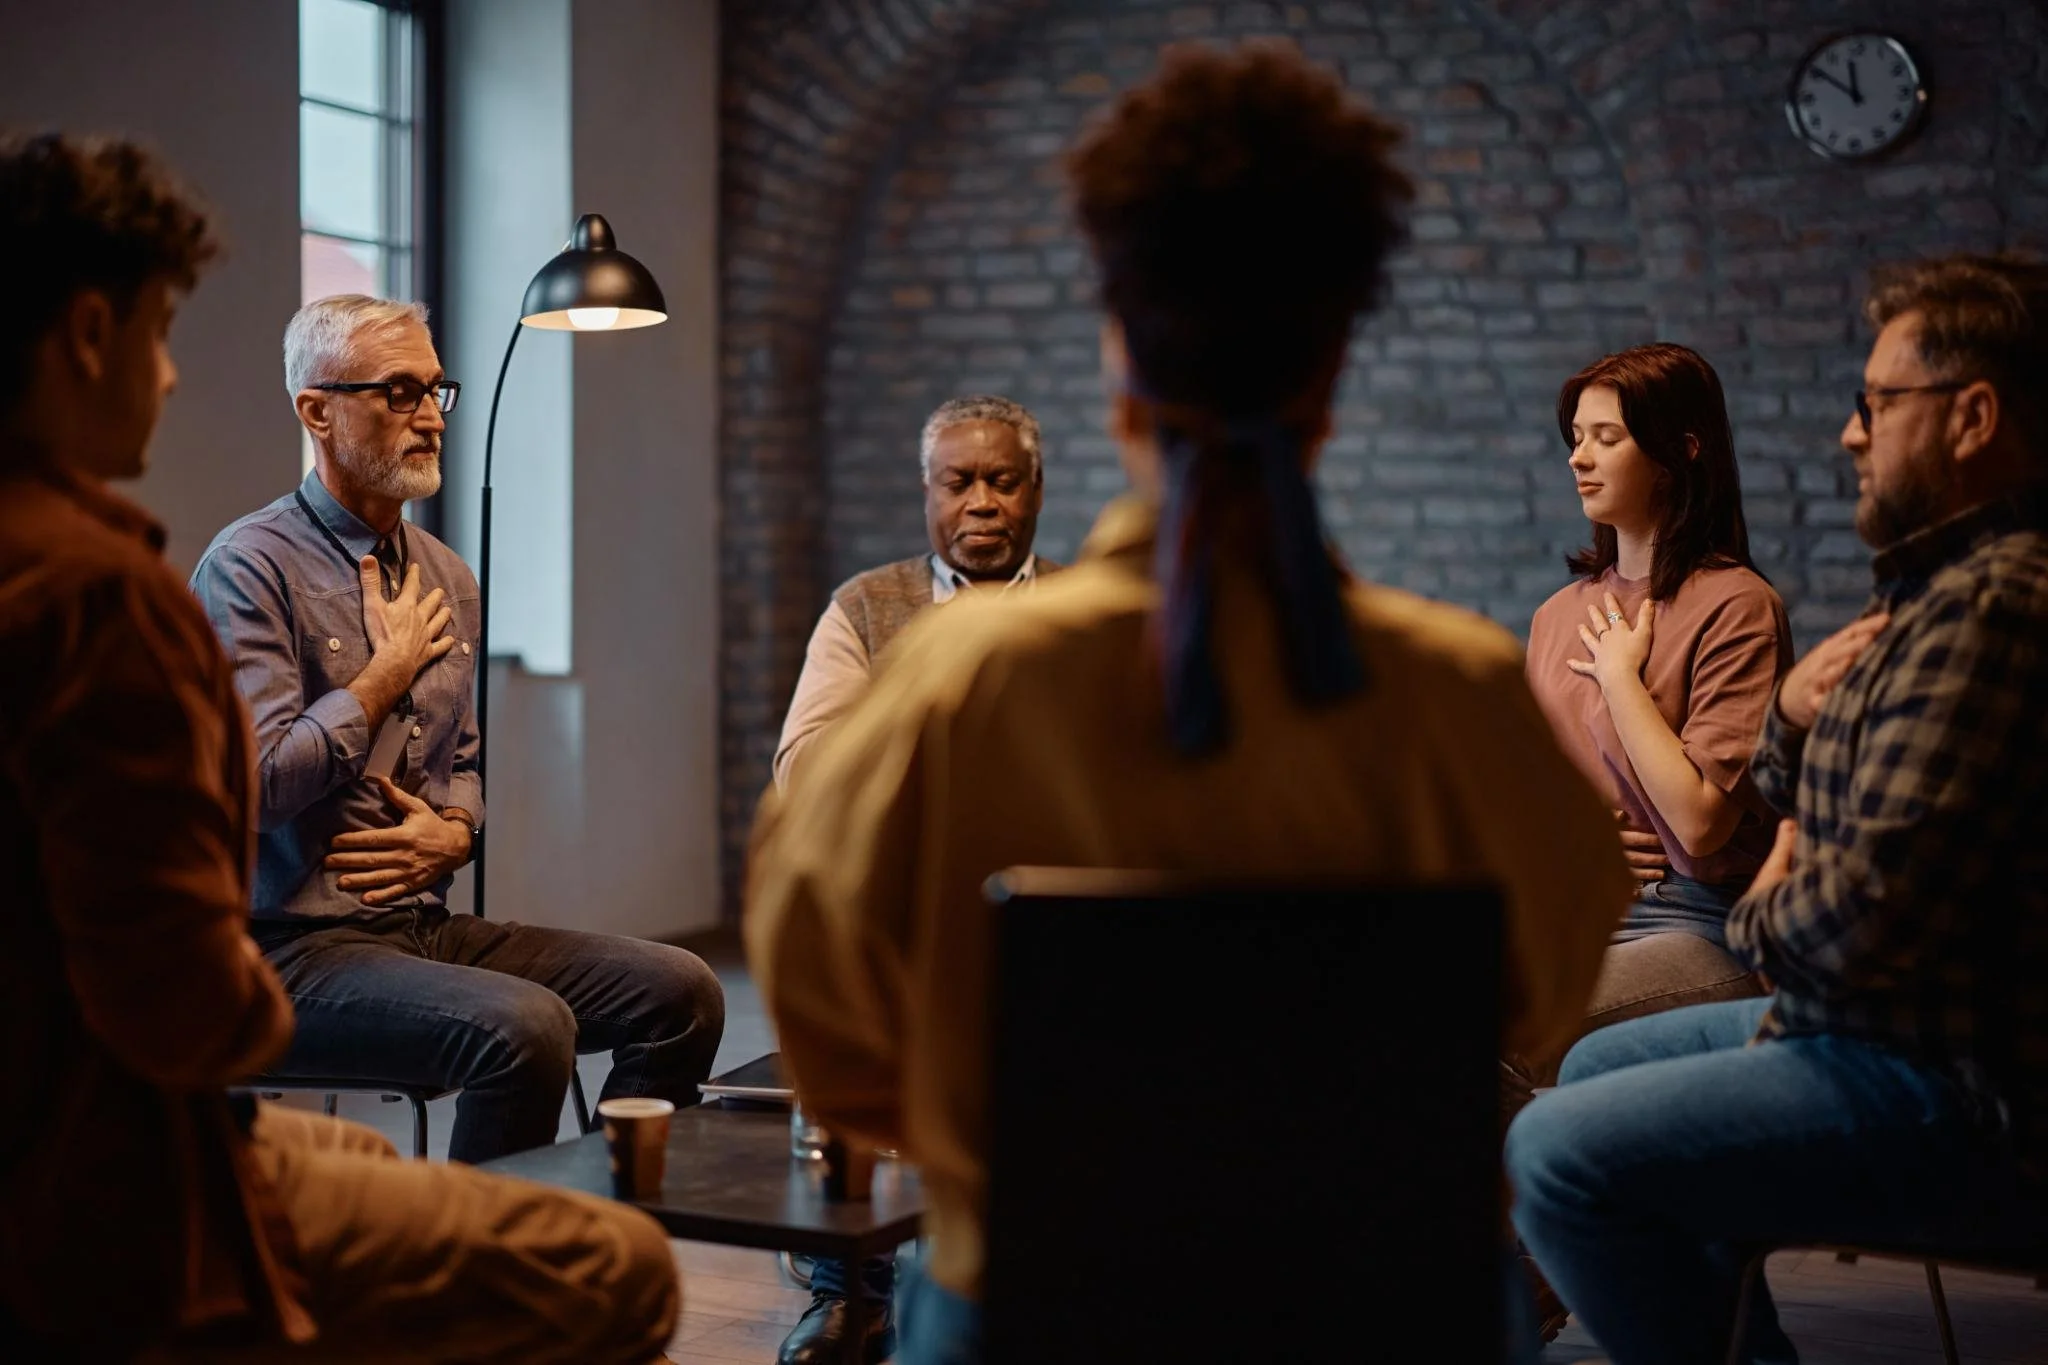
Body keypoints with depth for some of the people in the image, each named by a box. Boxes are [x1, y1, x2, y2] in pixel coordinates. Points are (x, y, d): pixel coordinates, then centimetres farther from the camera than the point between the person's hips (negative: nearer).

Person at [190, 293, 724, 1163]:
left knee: (679, 992, -8)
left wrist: (454, 831, 4)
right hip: (298, 947, -8)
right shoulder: (251, 568, -8)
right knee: (524, 1026, -32)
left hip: (427, 925, 8)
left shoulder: (447, 577, 16)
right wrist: (387, 675, -8)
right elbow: (256, 779, -19)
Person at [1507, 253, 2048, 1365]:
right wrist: (1796, 712, 0)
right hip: (1887, 1028, 11)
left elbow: (1864, 919, -28)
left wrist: (1760, 917, -5)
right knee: (1598, 1066, 24)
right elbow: (1792, 806, 22)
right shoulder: (1945, 586, 15)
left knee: (1558, 1154, -20)